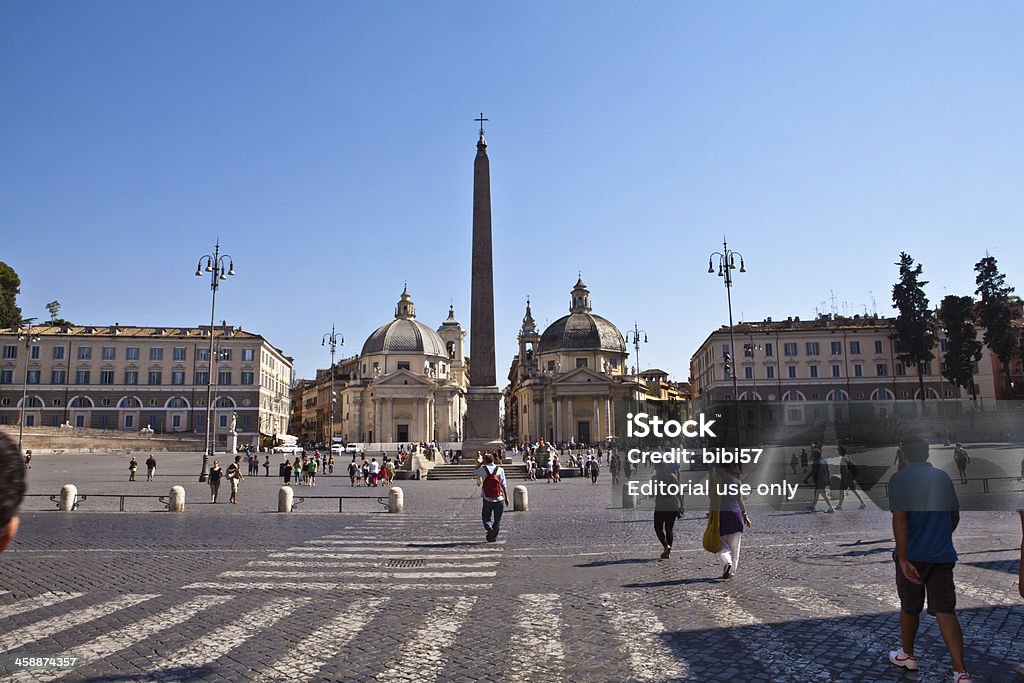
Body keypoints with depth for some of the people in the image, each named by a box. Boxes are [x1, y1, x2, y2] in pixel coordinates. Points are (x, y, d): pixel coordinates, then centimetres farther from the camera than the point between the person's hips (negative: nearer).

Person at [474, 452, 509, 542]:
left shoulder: (483, 469, -4)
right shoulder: (500, 469, -4)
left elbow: (475, 472, 18)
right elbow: (504, 485, -5)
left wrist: (481, 463, 18)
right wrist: (506, 497, 0)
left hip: (487, 499, 0)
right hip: (499, 499, 0)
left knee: (486, 516, 13)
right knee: (497, 519, 12)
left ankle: (489, 528, -14)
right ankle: (493, 536, 9)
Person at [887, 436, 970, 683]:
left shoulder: (899, 479, -11)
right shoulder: (943, 477, 7)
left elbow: (899, 519, -20)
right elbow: (955, 517, 17)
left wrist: (903, 559, -20)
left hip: (913, 555, -4)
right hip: (943, 556, 4)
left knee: (909, 608, 15)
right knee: (946, 612, 2)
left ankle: (907, 655, 33)